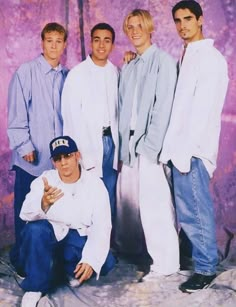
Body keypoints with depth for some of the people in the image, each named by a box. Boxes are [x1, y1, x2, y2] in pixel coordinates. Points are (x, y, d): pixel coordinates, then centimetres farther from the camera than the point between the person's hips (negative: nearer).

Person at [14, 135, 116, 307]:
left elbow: (101, 227, -13)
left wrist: (90, 260, -26)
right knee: (35, 229, -33)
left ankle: (71, 270, 7)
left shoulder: (95, 184, -9)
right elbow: (26, 214, -23)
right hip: (49, 237, 0)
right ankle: (35, 287, -13)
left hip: (79, 238, 1)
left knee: (106, 263, -24)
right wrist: (43, 203, -46)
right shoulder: (44, 180, -10)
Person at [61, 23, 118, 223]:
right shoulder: (77, 74, -4)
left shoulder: (116, 73, 7)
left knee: (110, 198, 9)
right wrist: (83, 153, -10)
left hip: (111, 140, 4)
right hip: (88, 142, -4)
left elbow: (117, 108, 8)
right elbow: (72, 117, -6)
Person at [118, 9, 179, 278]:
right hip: (128, 143, 7)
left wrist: (150, 144, -15)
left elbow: (163, 106, -11)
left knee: (154, 204, -6)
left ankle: (165, 262, 4)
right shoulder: (127, 67, 17)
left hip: (149, 144, -6)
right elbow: (122, 108, 13)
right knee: (128, 201, 11)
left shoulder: (163, 60, -3)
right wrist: (123, 143, 4)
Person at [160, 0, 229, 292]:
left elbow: (202, 110, -16)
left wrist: (185, 151, -18)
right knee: (186, 210, 13)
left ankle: (205, 268, 12)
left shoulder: (210, 58, -8)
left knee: (195, 211, -1)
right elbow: (181, 106, 14)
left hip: (193, 149, -8)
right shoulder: (186, 57, 18)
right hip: (181, 147, 8)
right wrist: (175, 148, 6)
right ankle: (191, 256, 26)